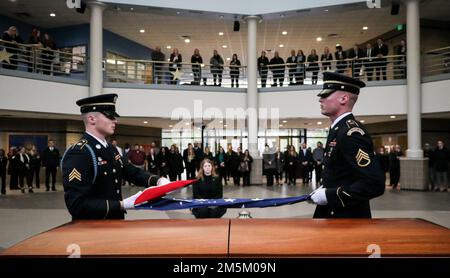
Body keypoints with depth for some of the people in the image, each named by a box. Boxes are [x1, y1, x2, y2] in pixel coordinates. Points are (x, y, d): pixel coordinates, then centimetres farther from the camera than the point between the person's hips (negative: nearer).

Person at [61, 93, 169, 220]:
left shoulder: (110, 149, 6)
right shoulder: (78, 153, -22)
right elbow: (77, 204, -28)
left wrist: (159, 181, -12)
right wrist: (123, 205, -32)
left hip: (114, 224, 8)